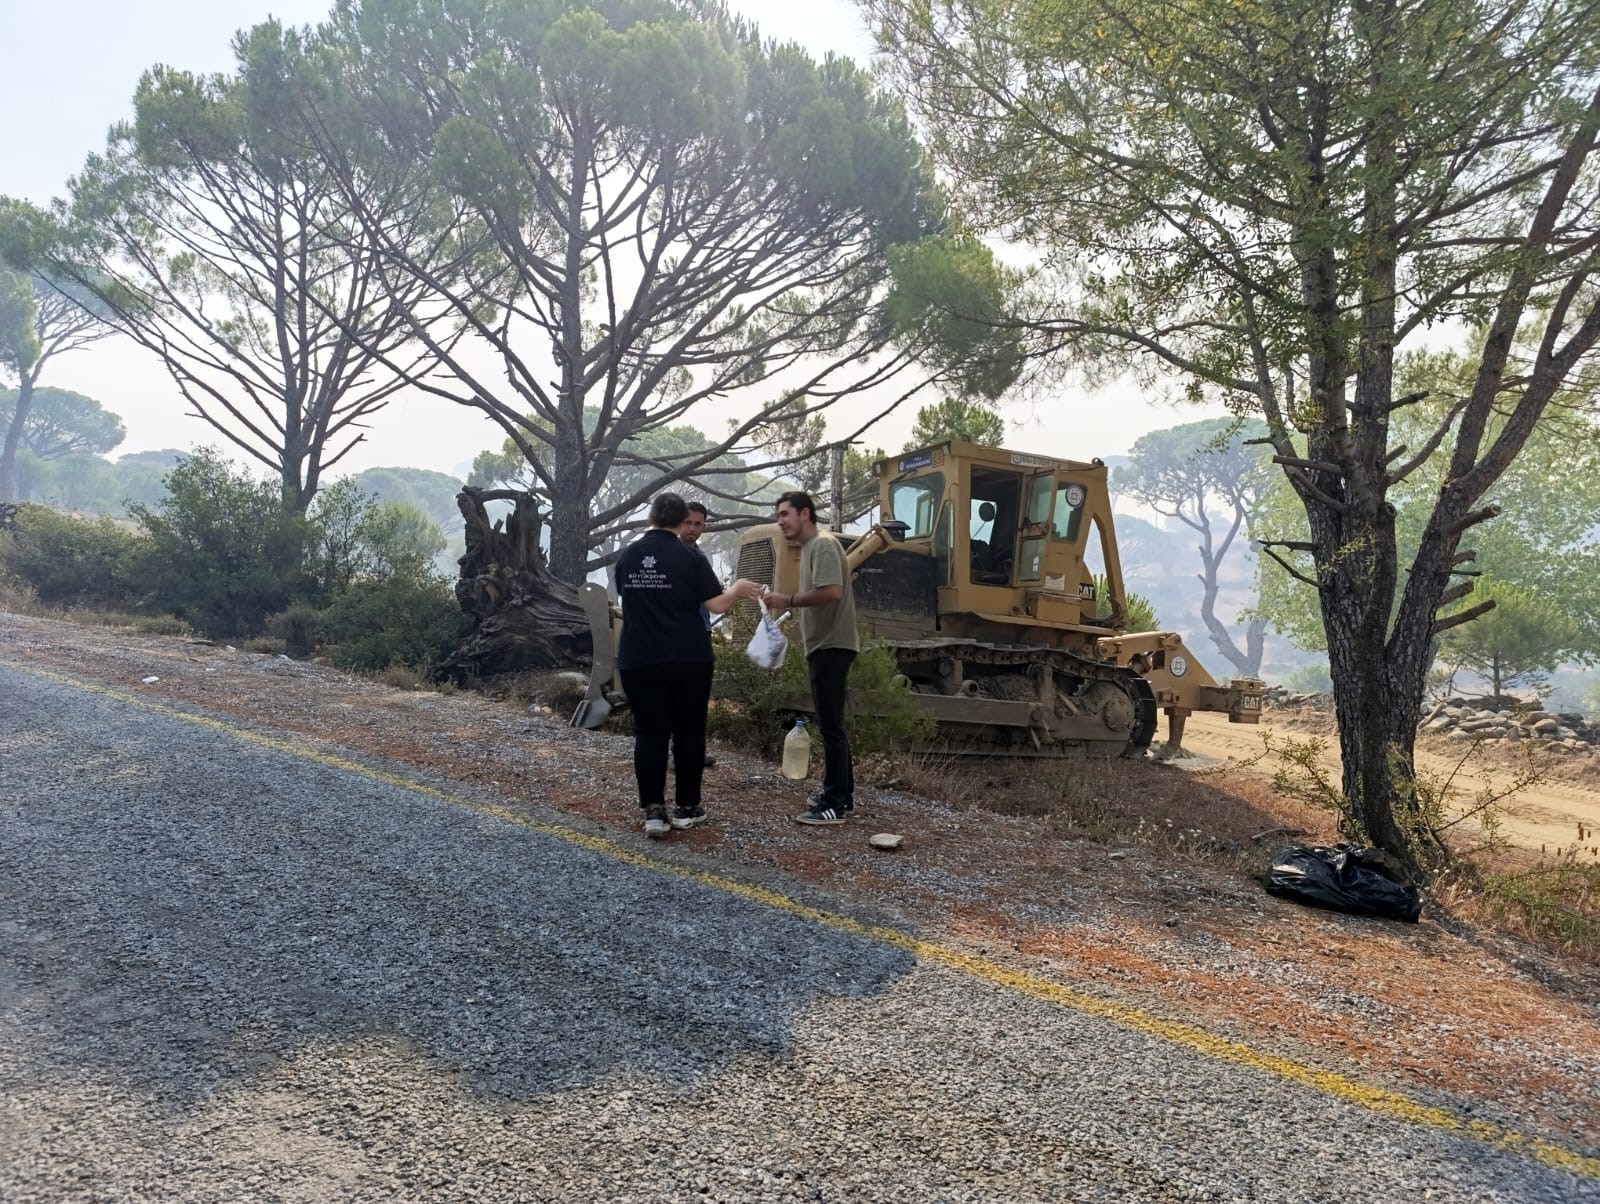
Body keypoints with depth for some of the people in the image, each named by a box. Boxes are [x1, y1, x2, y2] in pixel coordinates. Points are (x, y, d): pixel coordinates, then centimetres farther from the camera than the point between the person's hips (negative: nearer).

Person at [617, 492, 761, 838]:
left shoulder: (627, 556, 6)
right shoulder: (689, 556, -7)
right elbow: (717, 605, -9)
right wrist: (738, 589, 10)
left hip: (638, 660, 3)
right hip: (687, 659, -2)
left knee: (649, 733, 4)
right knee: (689, 731, 10)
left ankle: (653, 810, -3)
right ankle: (687, 807, 16)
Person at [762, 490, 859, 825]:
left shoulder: (823, 544, -13)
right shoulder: (809, 547, 18)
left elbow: (832, 592, -26)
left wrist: (789, 601, -18)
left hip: (832, 646, -11)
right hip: (823, 646, 11)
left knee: (831, 725, -8)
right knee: (830, 724, 14)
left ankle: (835, 805, -5)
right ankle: (841, 794, 22)